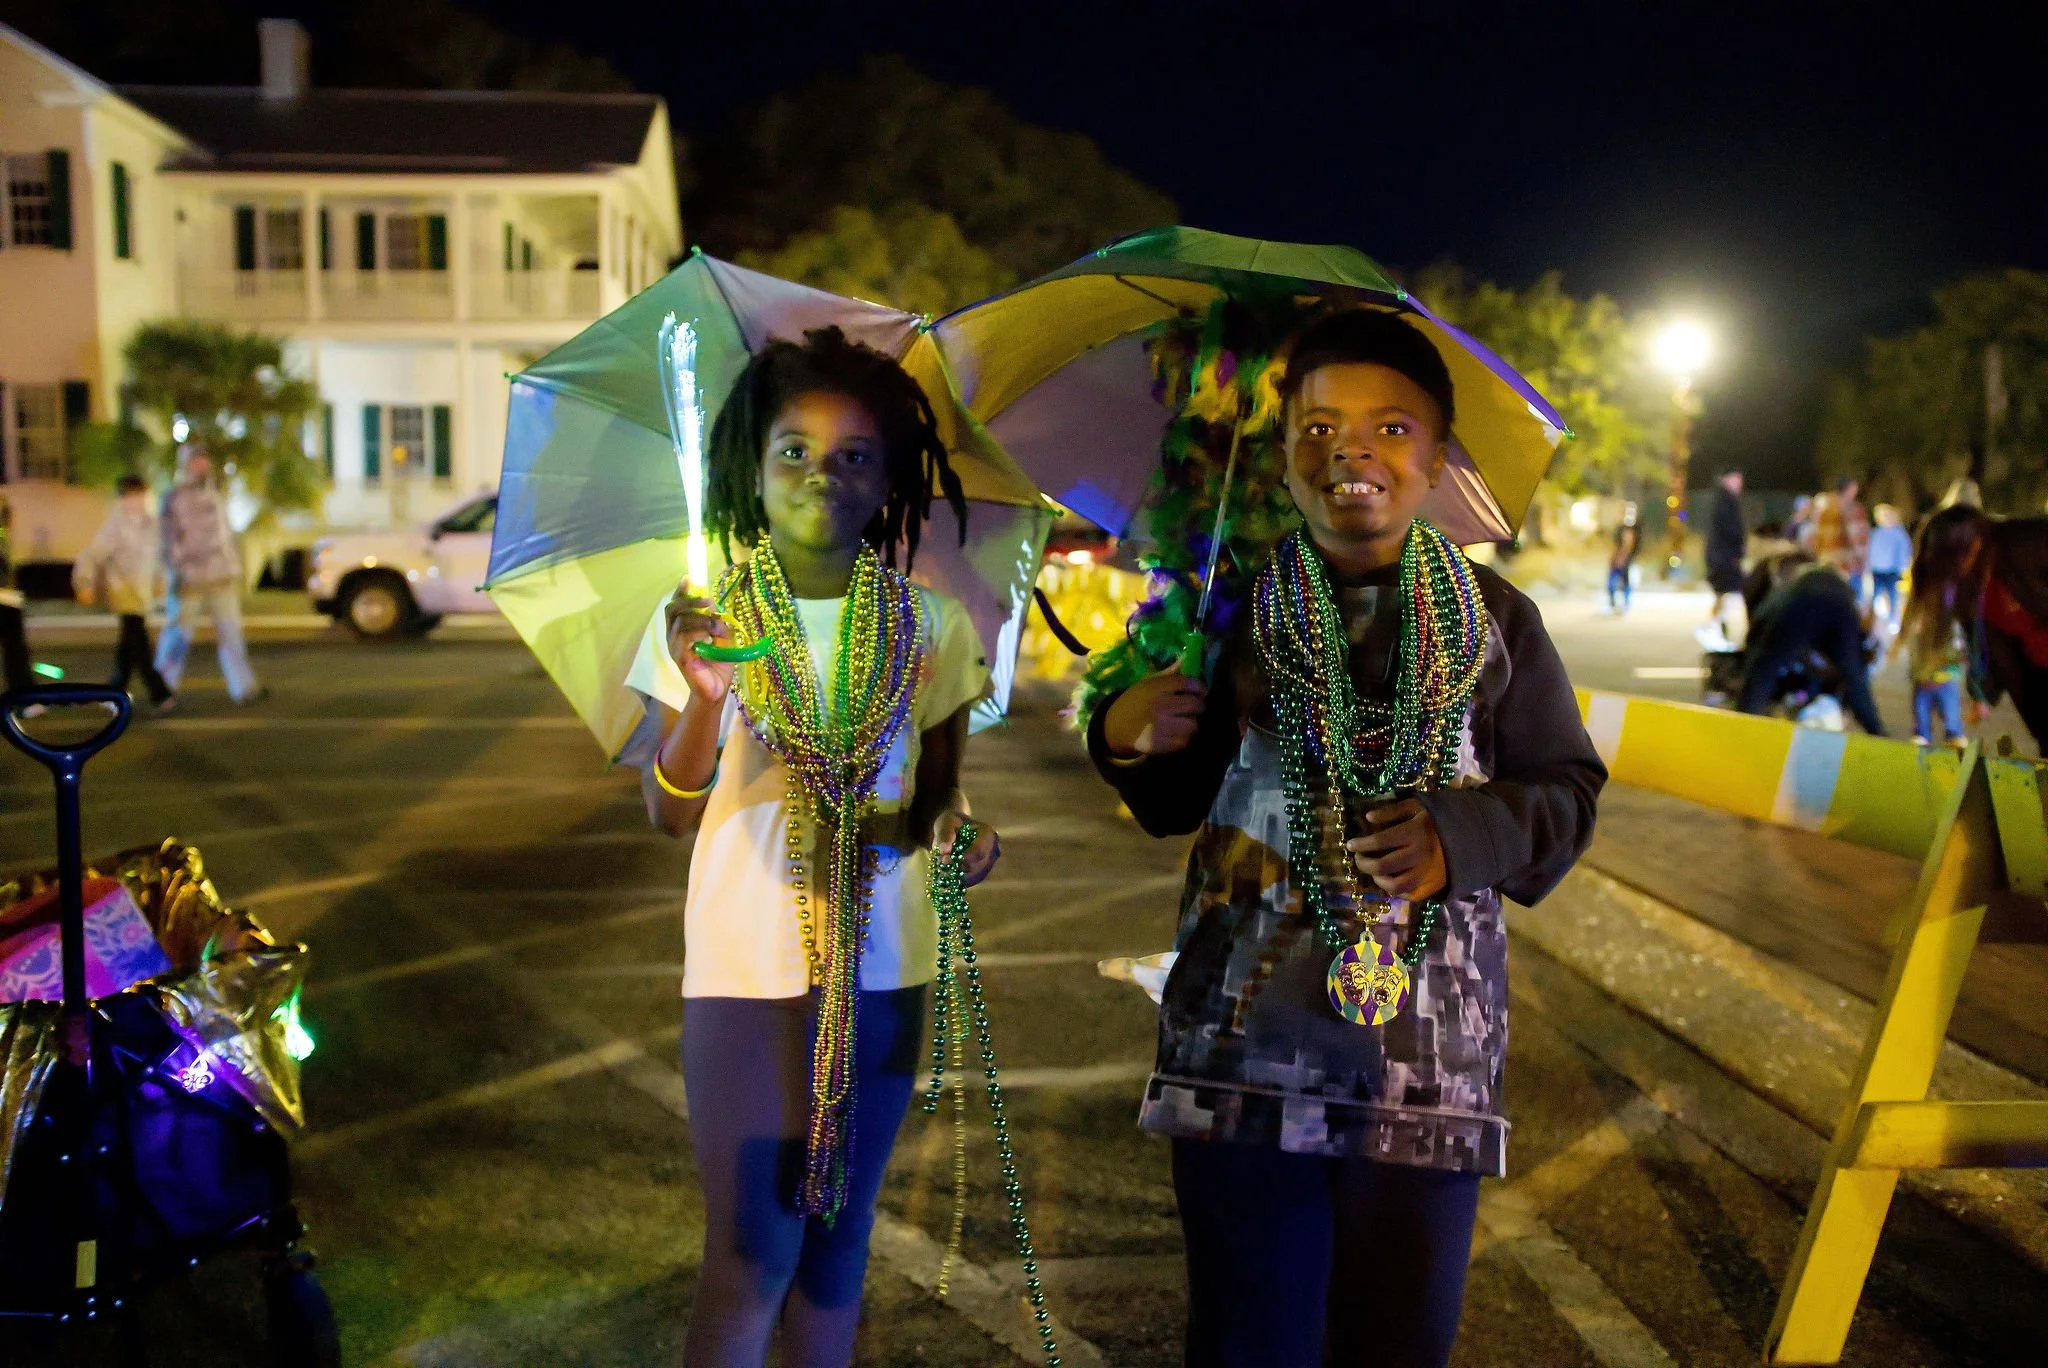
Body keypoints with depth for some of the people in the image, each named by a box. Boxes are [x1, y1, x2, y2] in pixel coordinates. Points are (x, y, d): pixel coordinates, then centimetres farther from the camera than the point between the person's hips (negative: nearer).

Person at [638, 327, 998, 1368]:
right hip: (746, 960, -2)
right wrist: (706, 697, -26)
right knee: (752, 1252, -1)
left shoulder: (928, 626, 1)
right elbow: (669, 812, -7)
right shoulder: (704, 616, -3)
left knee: (839, 1237, 14)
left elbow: (934, 793, 8)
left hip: (883, 966, 2)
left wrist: (952, 828, -16)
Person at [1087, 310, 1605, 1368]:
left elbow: (1568, 791, 6)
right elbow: (1174, 803, 12)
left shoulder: (1493, 619, 6)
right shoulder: (1236, 608, 5)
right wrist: (1124, 737, -9)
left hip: (1428, 1047, 1)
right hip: (1243, 1037, 0)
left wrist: (1462, 836, -12)